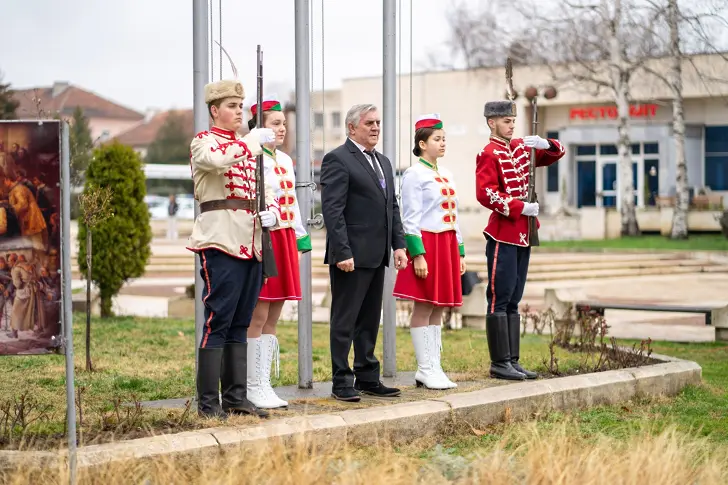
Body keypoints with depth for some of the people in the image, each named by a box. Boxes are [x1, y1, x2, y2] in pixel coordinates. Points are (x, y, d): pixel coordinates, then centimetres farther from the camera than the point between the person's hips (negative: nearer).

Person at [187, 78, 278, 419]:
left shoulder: (247, 146, 20)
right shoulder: (203, 142, -2)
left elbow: (265, 188, 22)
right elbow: (219, 159, -26)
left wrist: (272, 212, 1)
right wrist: (256, 140, -14)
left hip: (250, 243, 7)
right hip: (221, 241, -7)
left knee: (240, 324, 11)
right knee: (218, 321, -8)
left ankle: (236, 397, 16)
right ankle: (208, 402, -4)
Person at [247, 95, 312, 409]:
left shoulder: (285, 160, 16)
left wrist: (301, 239, 16)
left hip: (284, 242, 8)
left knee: (272, 319, 9)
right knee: (258, 317, -6)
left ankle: (264, 386, 13)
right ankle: (254, 389, -1)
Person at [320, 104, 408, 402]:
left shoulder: (383, 162, 18)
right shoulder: (337, 160, -9)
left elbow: (392, 207, 20)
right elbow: (332, 210, -15)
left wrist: (399, 244, 10)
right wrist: (343, 252, -20)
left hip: (377, 255, 8)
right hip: (351, 255, -8)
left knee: (369, 321, 13)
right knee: (344, 321, -2)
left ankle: (368, 379, 21)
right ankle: (341, 383, 3)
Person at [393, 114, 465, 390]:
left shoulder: (447, 175, 16)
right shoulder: (414, 174, -7)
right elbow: (411, 219, -12)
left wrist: (460, 252, 16)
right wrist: (418, 254, -19)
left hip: (447, 245, 8)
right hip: (426, 243, -8)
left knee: (438, 309, 8)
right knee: (423, 308, -4)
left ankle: (433, 369, 12)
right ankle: (426, 370, 0)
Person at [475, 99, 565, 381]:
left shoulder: (521, 147, 13)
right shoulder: (488, 154, -10)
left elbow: (556, 154, 19)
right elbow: (486, 194, -19)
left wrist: (545, 144, -3)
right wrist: (521, 207, -20)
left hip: (523, 236, 8)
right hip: (502, 236, -8)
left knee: (513, 302, 11)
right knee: (499, 301, -4)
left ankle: (512, 361, 15)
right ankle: (500, 363, 0)